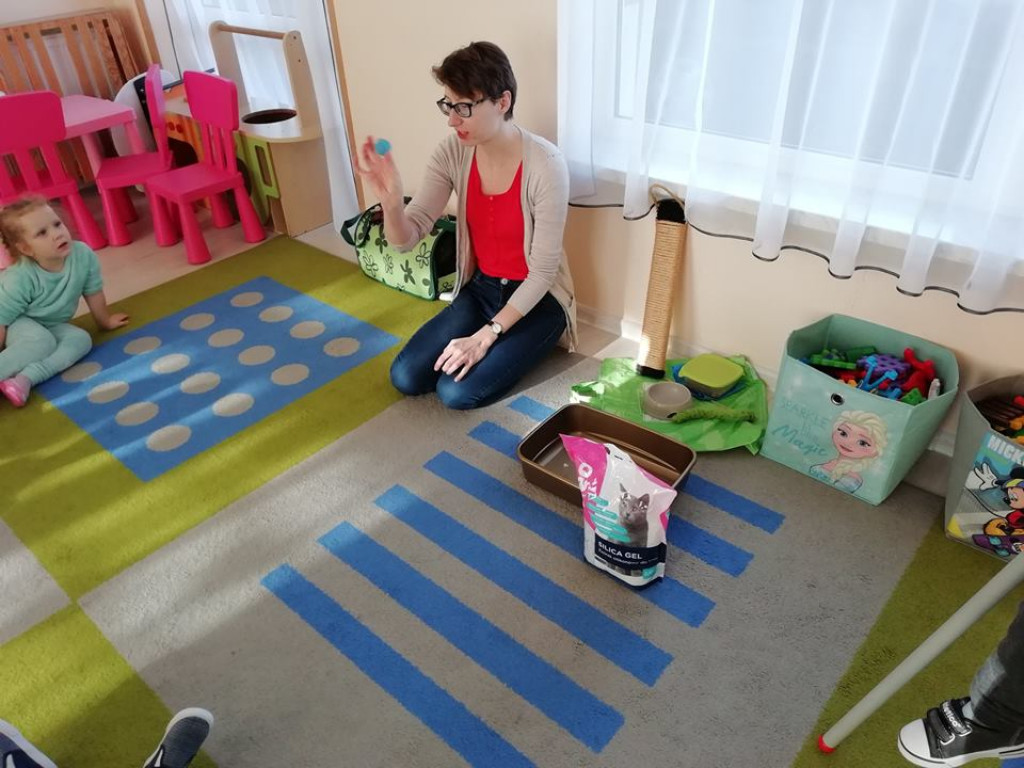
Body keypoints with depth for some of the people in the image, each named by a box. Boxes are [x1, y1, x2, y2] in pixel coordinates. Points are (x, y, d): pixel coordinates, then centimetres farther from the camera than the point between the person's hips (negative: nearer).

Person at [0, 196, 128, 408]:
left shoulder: (83, 255, -23)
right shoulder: (19, 280, -32)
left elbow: (93, 293, -3)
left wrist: (105, 321, 12)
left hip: (50, 324, 5)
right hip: (17, 323, -5)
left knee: (82, 339, -24)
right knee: (42, 342, -35)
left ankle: (26, 377, -32)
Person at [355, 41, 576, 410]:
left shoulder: (545, 165, -25)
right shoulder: (452, 152, -10)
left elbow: (543, 271, -21)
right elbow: (406, 238, -13)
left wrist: (485, 337, -22)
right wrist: (390, 198, -36)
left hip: (537, 299, -5)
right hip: (481, 288, 5)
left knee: (457, 392, -19)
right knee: (406, 377, -5)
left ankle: (522, 348, 9)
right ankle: (502, 348, 16)